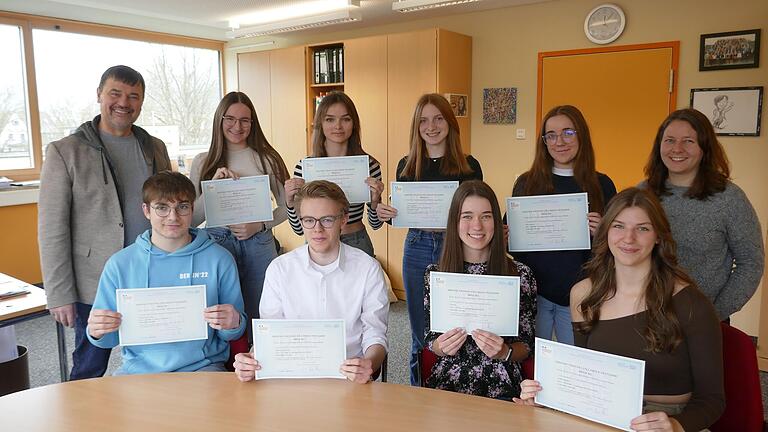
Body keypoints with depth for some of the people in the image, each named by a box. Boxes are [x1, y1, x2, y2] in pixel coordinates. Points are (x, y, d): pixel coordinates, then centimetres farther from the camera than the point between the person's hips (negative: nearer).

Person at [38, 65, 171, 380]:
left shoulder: (155, 148, 8)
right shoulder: (65, 152, -5)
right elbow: (52, 230, -7)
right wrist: (60, 295, -10)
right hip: (94, 286, -4)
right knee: (90, 371, 11)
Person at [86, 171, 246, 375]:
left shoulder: (219, 259, -1)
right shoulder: (120, 264, 3)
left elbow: (232, 334, 6)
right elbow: (109, 339, 11)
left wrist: (233, 324, -17)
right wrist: (96, 332, -11)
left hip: (201, 366, -2)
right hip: (139, 368, 2)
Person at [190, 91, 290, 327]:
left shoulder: (267, 159, 1)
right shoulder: (202, 162, 3)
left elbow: (286, 206, 5)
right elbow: (191, 219, 0)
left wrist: (260, 225, -11)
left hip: (259, 246, 0)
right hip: (217, 244, 1)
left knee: (259, 313, 10)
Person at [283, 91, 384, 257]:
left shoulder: (369, 164, -9)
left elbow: (376, 224, 1)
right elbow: (299, 229, -2)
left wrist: (375, 202, -18)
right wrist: (290, 201, -19)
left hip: (357, 244, 0)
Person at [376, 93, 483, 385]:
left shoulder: (468, 166, -1)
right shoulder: (407, 166, 6)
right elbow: (400, 215, 11)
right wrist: (386, 215, -10)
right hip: (417, 251, 2)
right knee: (421, 333, 12)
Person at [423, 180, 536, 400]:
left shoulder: (520, 274, -2)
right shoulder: (435, 273, 2)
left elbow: (526, 347, 4)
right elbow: (429, 339, 9)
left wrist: (504, 352, -16)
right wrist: (442, 347, -12)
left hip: (501, 388, -1)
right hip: (446, 382, 1)